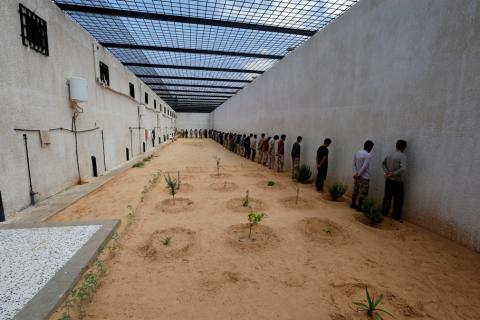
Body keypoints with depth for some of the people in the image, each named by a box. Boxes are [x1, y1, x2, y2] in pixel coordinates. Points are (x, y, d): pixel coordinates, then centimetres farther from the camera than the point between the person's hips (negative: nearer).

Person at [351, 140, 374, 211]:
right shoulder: (368, 155, -15)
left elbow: (354, 164, 5)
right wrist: (359, 175, -13)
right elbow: (364, 167, -21)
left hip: (356, 176, 7)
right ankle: (359, 207, 8)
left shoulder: (356, 153, 6)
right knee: (363, 192, 3)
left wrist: (356, 173, 1)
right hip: (364, 177, -7)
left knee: (355, 191, 16)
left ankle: (353, 204, 25)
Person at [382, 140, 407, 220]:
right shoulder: (402, 156, -17)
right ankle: (395, 217, 14)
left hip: (388, 180, 7)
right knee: (398, 200, 6)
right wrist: (393, 174, -22)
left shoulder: (389, 155, 5)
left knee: (387, 197, 16)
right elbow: (403, 169, -30)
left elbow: (383, 164, 17)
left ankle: (384, 213, 24)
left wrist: (386, 171, 5)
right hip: (397, 181, -6)